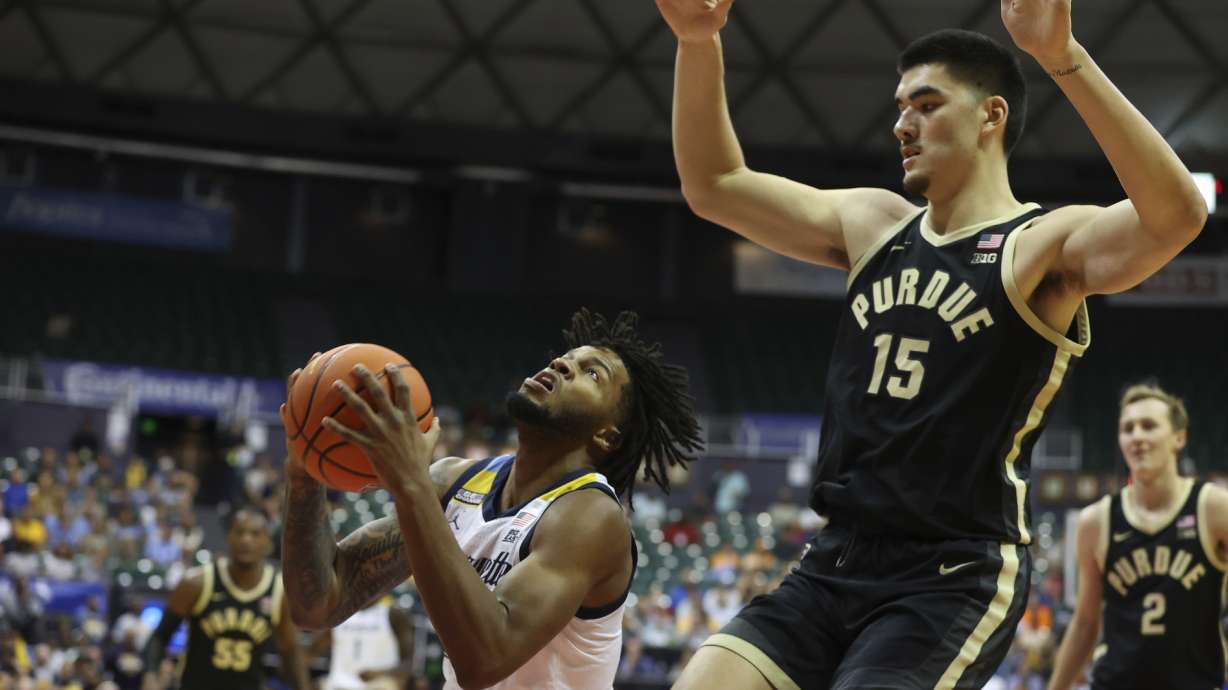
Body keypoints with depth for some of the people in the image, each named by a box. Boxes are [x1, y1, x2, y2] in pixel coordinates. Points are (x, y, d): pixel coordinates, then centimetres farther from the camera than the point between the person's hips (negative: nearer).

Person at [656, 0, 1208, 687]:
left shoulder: (1045, 244, -6)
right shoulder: (875, 224, 14)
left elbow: (1178, 216, -26)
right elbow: (716, 186, 16)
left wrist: (1064, 56, -36)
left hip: (955, 579, -6)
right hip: (834, 564, 6)